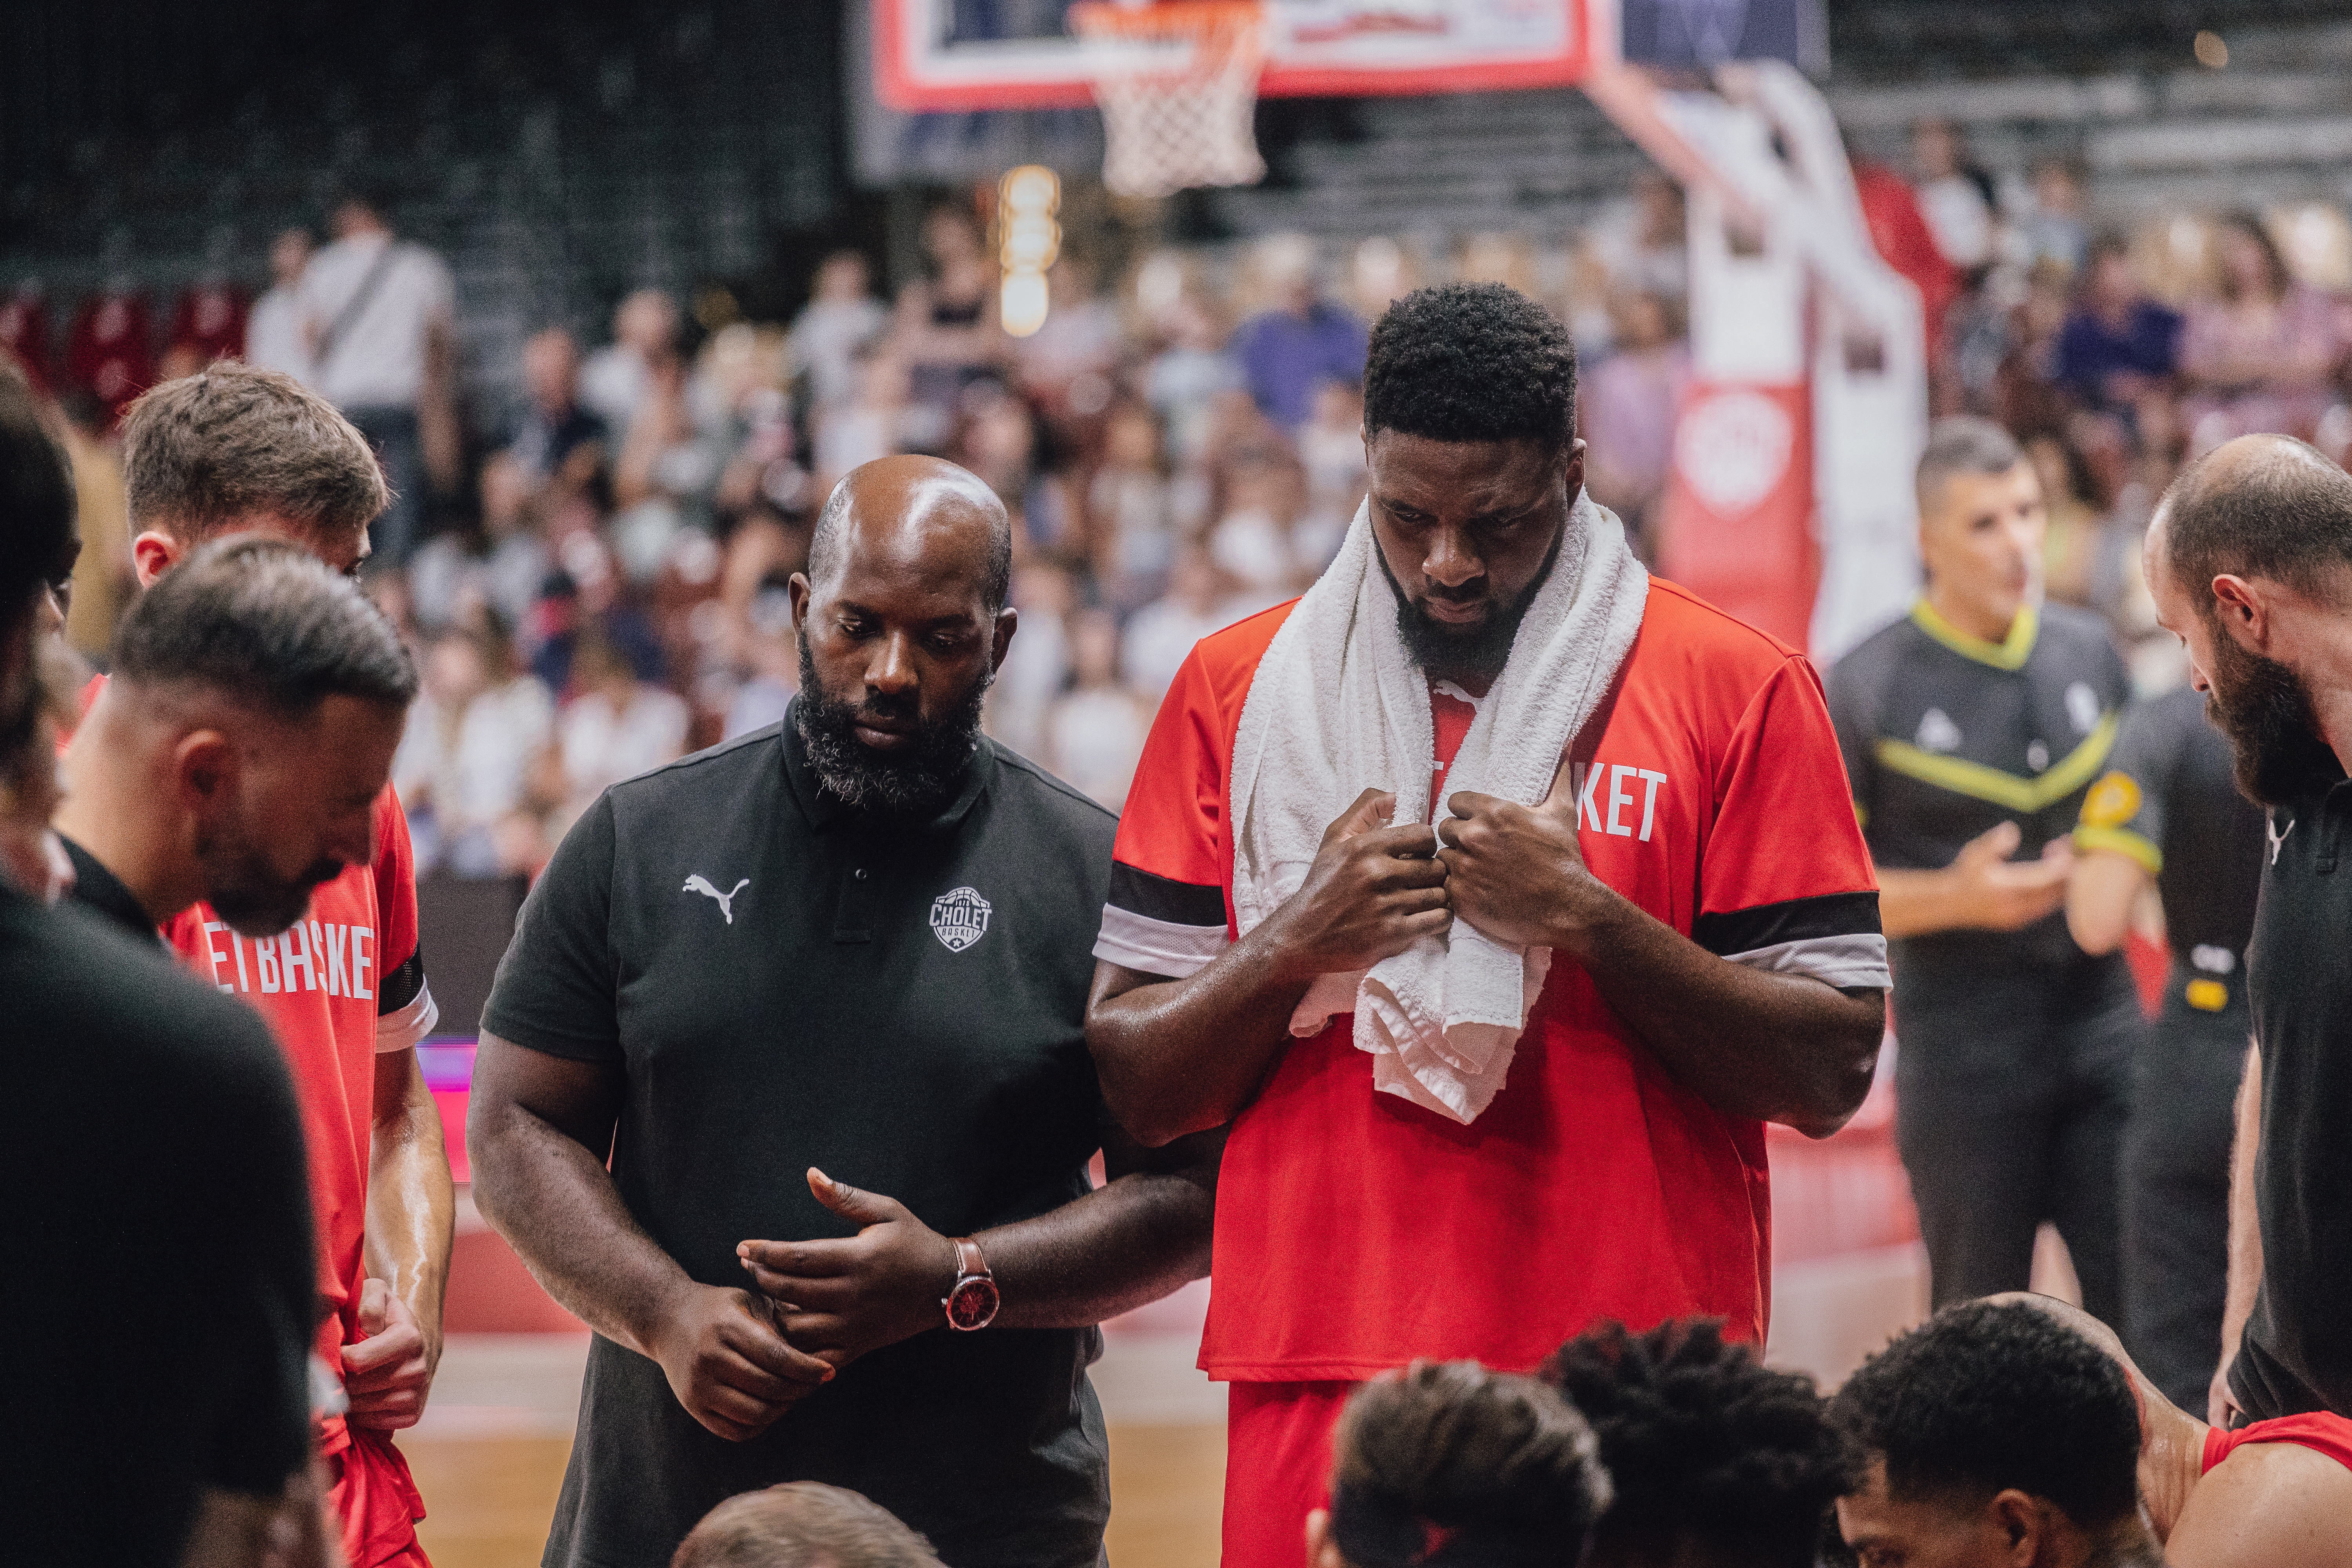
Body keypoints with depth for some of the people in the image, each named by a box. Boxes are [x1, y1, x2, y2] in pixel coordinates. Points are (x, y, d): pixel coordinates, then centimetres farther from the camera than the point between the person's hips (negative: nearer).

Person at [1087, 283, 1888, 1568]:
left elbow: (1831, 1073, -3)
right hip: (1319, 1389, 2)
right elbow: (1135, 1085, 7)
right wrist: (1299, 945, -10)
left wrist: (1584, 918, -13)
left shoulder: (1733, 689, 2)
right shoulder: (1240, 690, 9)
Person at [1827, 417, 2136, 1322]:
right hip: (1961, 1035, -4)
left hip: (2099, 1013, 4)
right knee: (1981, 1323, 3)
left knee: (2139, 1304, -2)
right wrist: (1956, 899, -18)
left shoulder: (2088, 652, 9)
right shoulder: (1870, 687, -6)